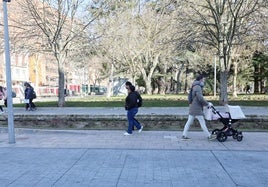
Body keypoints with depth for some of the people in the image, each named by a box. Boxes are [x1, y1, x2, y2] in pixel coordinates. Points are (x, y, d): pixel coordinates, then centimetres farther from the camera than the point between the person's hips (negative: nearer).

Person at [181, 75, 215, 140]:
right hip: (196, 109, -10)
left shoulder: (195, 87, 18)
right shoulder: (197, 87, -14)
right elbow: (200, 98, -21)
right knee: (202, 123, -1)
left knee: (189, 122, 9)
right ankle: (209, 136, 7)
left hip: (192, 108, 10)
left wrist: (206, 103, 18)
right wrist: (207, 103, -10)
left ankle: (184, 136, 9)